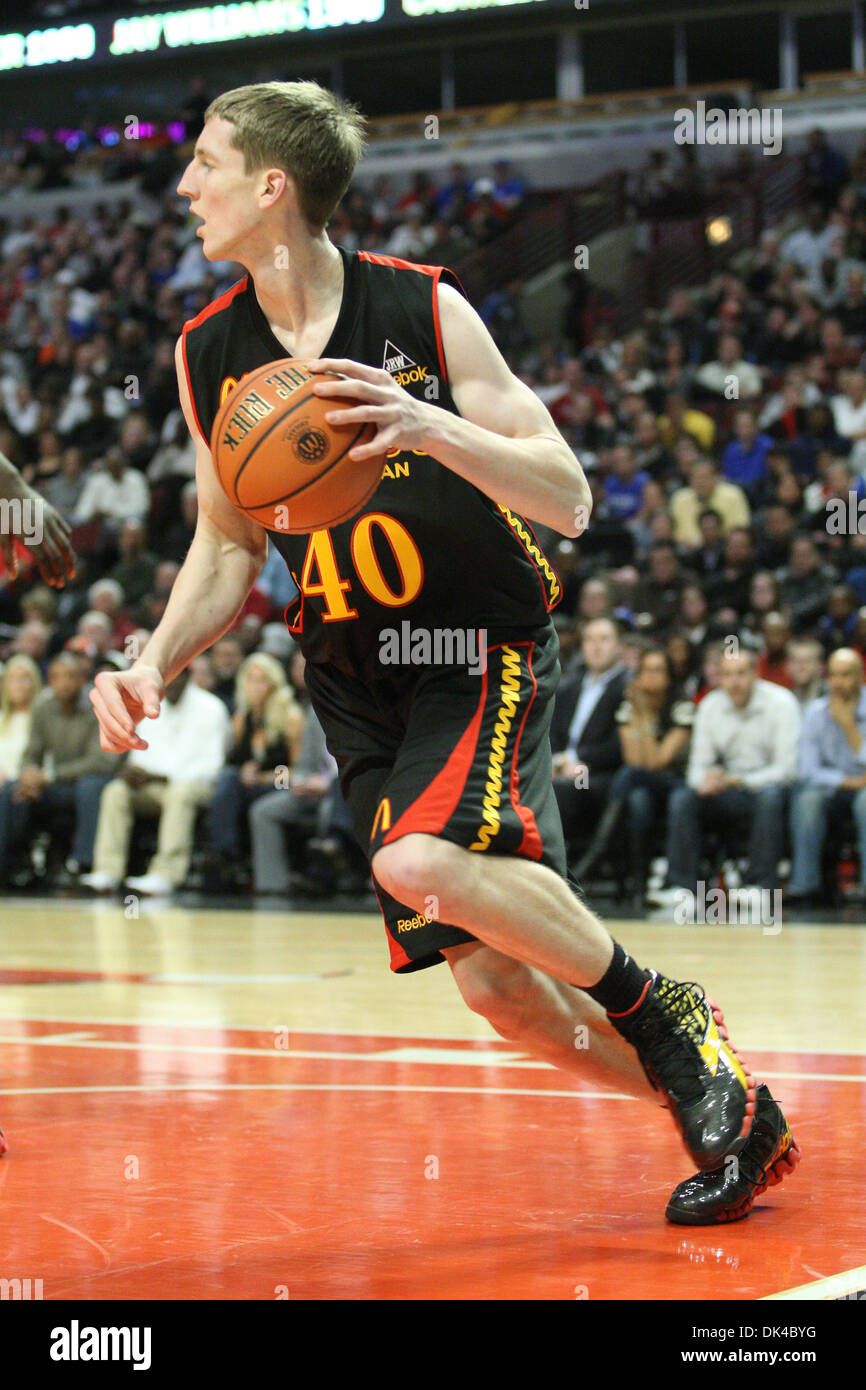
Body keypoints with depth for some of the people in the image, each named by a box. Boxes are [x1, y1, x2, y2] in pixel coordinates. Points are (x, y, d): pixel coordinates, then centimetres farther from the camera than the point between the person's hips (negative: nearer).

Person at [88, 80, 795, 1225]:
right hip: (358, 682, 5)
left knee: (423, 860, -32)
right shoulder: (209, 354, 1)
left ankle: (661, 1011, -10)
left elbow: (570, 502, -15)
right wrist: (153, 666, -5)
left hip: (486, 646, -5)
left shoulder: (424, 310, -13)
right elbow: (227, 547, 12)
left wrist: (434, 429, -31)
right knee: (495, 983, -3)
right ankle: (719, 1109, 17)